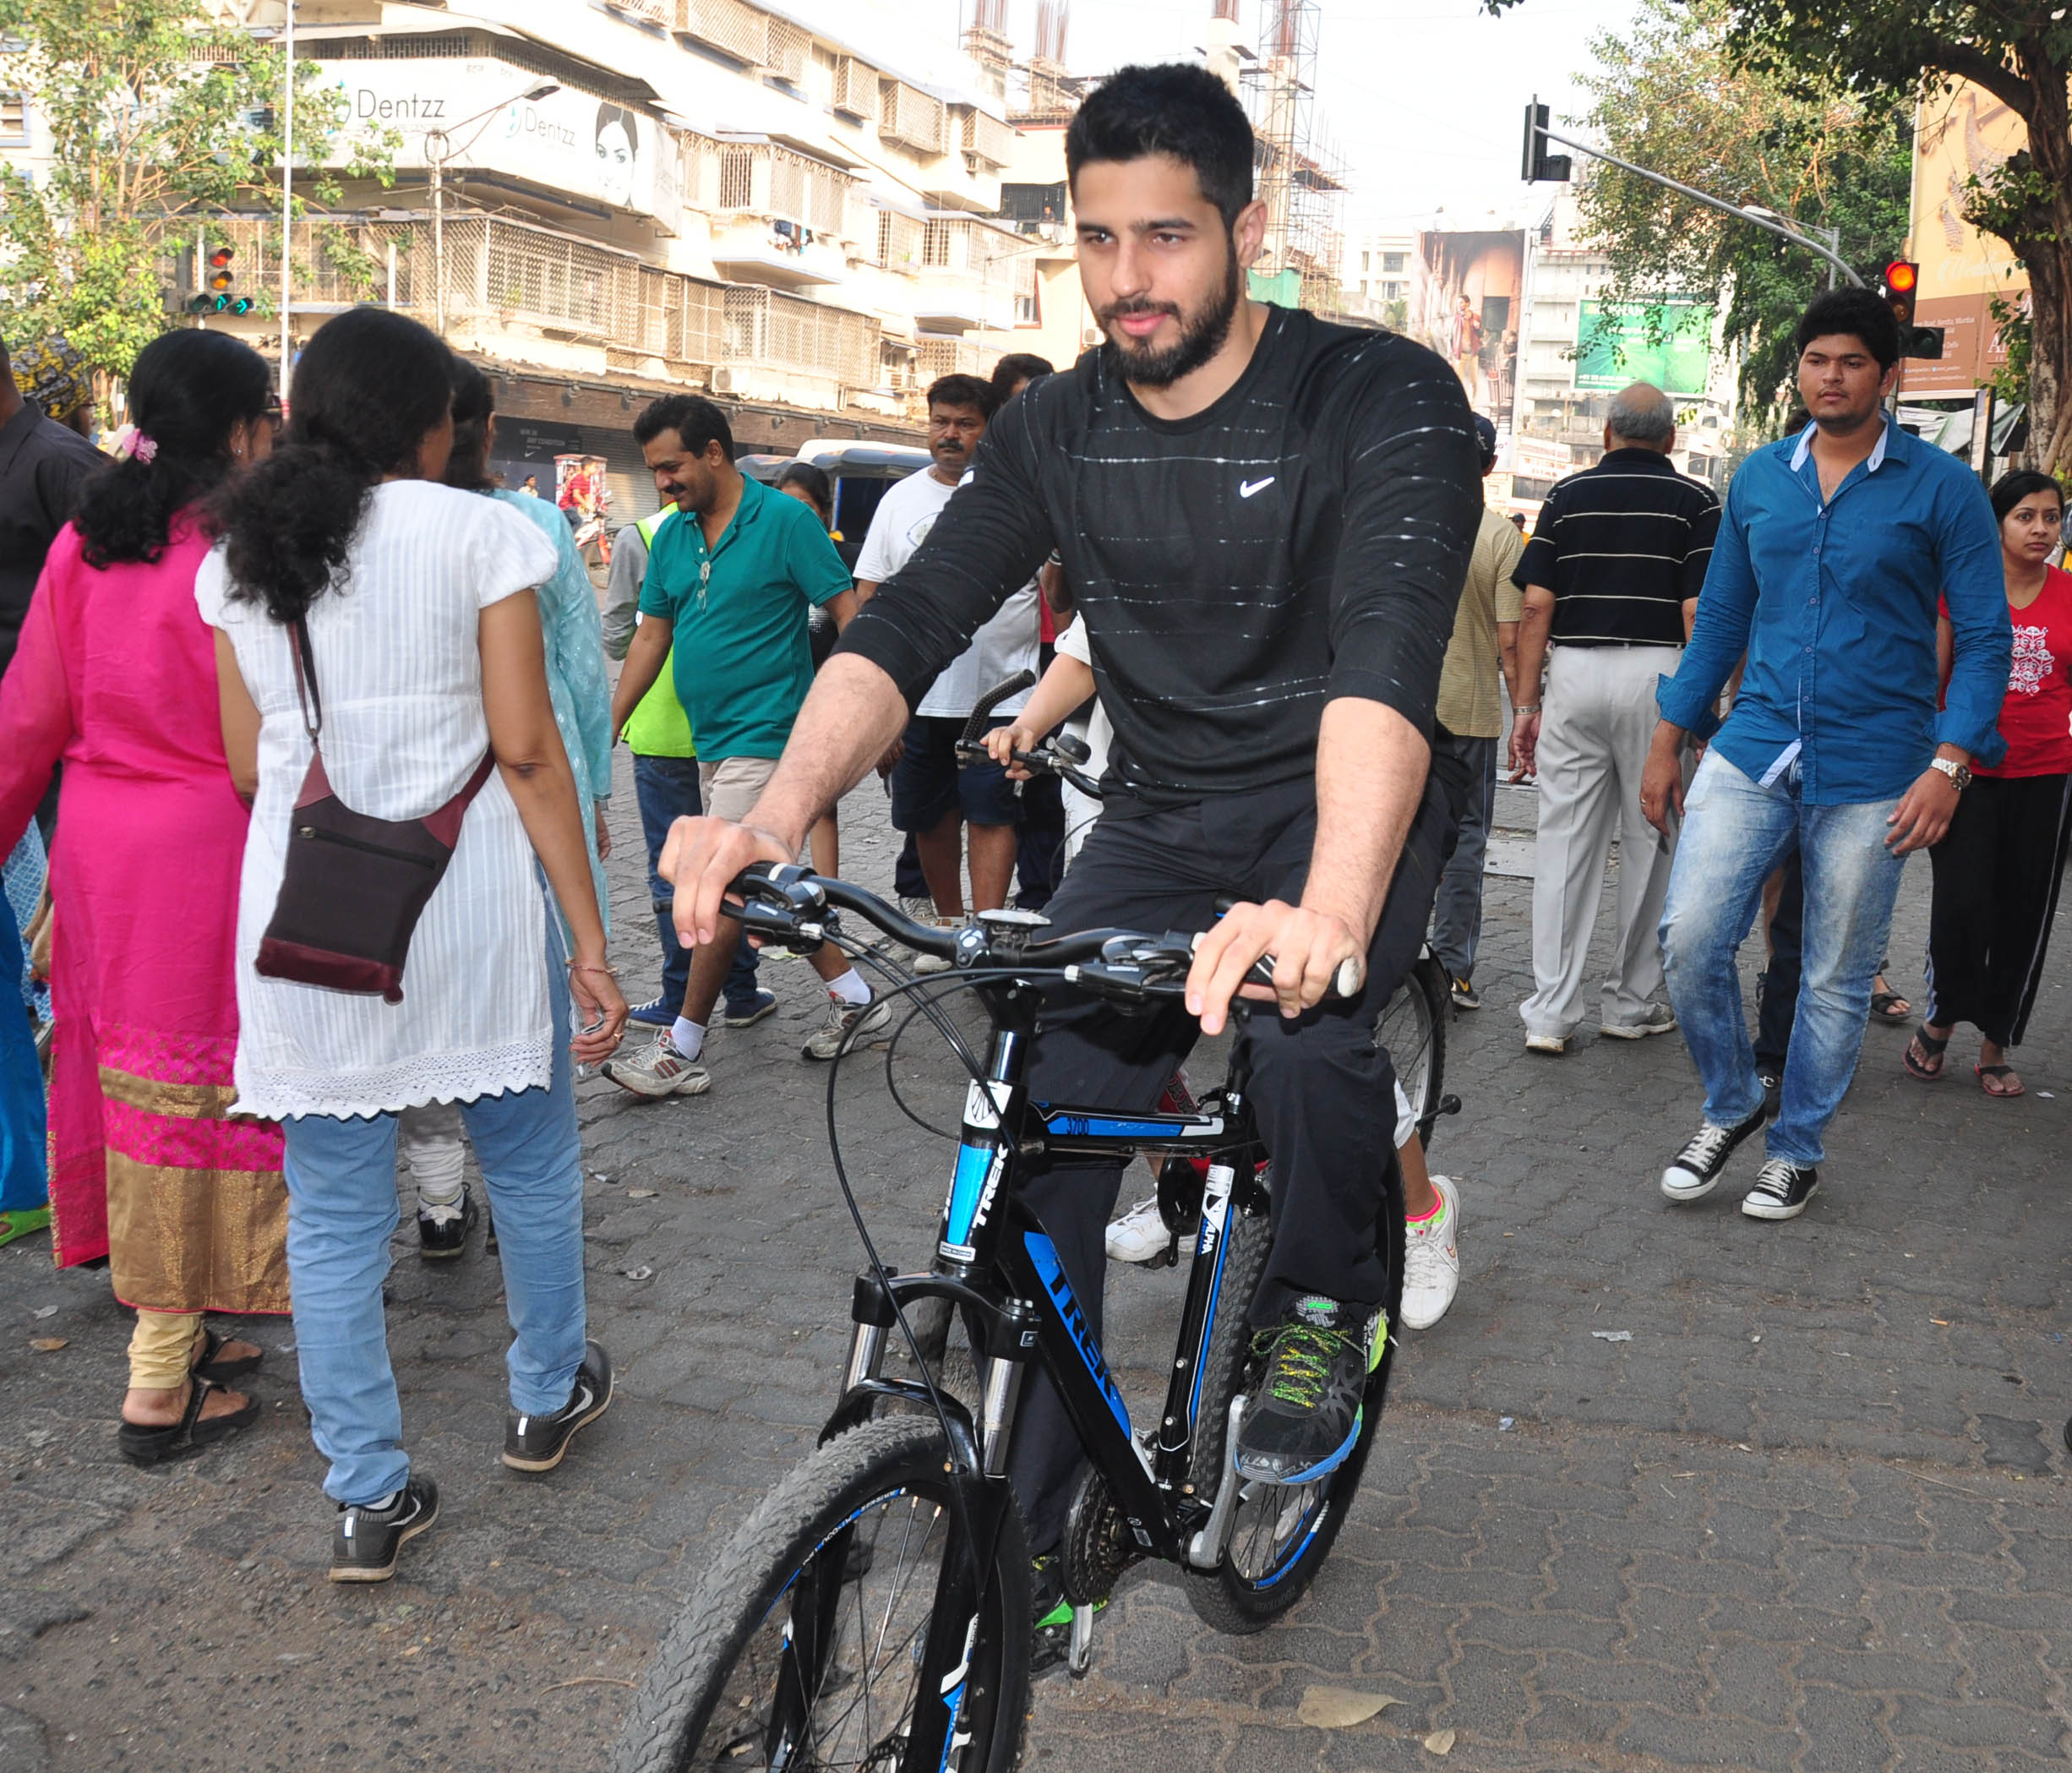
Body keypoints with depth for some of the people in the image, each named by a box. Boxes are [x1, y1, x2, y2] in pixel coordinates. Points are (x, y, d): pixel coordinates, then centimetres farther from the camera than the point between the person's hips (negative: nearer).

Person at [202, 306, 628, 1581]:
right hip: (473, 900, -3)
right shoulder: (478, 533, -6)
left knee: (335, 1213, 10)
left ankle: (370, 1496, 17)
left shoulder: (238, 559, 7)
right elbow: (528, 748, -10)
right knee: (530, 1162, 19)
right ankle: (548, 1396, 37)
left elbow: (248, 763, 8)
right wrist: (589, 939, -6)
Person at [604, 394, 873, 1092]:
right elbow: (652, 634, 14)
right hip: (711, 740, 8)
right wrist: (608, 727, 10)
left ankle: (682, 1048, 1)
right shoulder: (671, 536, 10)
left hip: (766, 736, -8)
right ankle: (853, 998, 27)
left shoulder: (784, 519, -10)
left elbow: (847, 613, -10)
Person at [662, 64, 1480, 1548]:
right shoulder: (1057, 432, -3)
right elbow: (910, 621, -13)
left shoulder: (1385, 401, -18)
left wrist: (1330, 906, -54)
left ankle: (1325, 1312, 0)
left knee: (1305, 1037, -34)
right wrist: (781, 809, -34)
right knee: (1036, 1121, -13)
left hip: (1344, 805, -3)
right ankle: (1024, 1539, 3)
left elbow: (1388, 655, -35)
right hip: (1165, 815, 4)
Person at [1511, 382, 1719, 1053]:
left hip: (1575, 671, 2)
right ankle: (1633, 1005, 16)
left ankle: (1549, 1013, 1)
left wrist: (1526, 706, 5)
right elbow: (1698, 613, -6)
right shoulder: (1696, 501, 2)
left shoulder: (1567, 494, 8)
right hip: (1657, 673, -2)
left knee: (1564, 842, 3)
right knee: (1650, 844, 8)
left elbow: (1536, 606, 2)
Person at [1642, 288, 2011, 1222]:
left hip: (1870, 773, -2)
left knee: (1836, 978, 7)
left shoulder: (1941, 488, -2)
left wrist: (1948, 764, -15)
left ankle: (1797, 1149, 25)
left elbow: (1984, 637, -3)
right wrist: (1669, 741, 11)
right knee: (1690, 937, -8)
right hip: (1753, 750, 3)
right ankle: (1731, 1106, 17)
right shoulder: (1758, 478, 9)